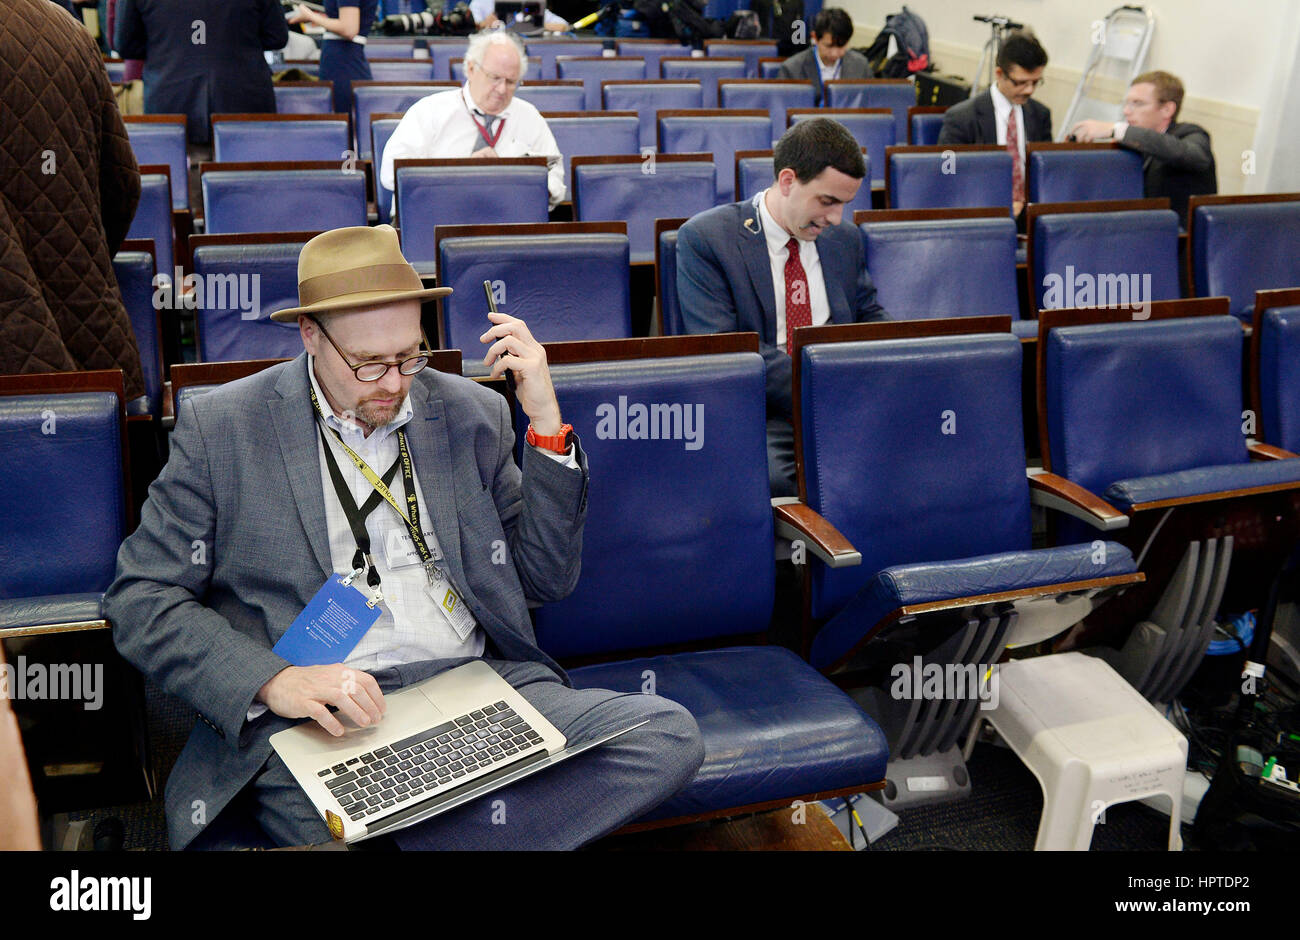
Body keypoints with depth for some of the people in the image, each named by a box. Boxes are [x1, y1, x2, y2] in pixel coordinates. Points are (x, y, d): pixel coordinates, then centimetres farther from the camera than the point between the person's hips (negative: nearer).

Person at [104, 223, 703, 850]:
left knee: (670, 736, -22)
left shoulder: (470, 414, 12)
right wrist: (273, 681, -14)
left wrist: (546, 421, 1)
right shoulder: (221, 428, 4)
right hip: (316, 717, -4)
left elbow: (547, 580, 13)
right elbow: (141, 599, 3)